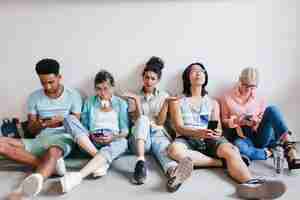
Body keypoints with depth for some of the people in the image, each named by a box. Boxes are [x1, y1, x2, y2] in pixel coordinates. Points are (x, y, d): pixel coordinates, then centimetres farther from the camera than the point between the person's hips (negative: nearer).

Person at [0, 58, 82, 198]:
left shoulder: (73, 95, 2)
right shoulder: (34, 97, 8)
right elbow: (31, 130, 10)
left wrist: (62, 120, -18)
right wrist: (39, 124, -14)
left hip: (62, 138, -4)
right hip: (39, 140, 4)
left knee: (53, 152, -41)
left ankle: (27, 188, -68)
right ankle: (51, 166, -29)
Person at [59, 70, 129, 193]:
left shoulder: (121, 103, 12)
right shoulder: (89, 102, 15)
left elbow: (125, 131, 5)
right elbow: (84, 126, 11)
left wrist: (113, 137, -15)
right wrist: (90, 136, -10)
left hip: (114, 141, -1)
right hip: (91, 142, 2)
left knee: (122, 142, -39)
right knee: (70, 119, -22)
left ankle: (79, 175, -55)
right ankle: (100, 161, -32)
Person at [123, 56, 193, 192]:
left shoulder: (163, 96, 13)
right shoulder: (135, 96, 13)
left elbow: (160, 122, 1)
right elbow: (138, 119, -2)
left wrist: (166, 102, -10)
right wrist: (137, 101, -14)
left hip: (158, 135, 0)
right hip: (140, 138, 1)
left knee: (164, 149, -36)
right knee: (143, 120, -33)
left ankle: (174, 172, -71)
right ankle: (141, 161, -51)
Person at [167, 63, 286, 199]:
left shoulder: (213, 103, 22)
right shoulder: (177, 102, 12)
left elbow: (218, 128, 10)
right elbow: (179, 128, -2)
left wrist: (216, 133, -17)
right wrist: (199, 133, -22)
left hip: (209, 140, 2)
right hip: (187, 140, -2)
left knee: (231, 150, -32)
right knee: (175, 149, -38)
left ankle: (251, 184, -60)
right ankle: (222, 162, -27)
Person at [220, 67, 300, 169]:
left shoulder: (259, 99, 8)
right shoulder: (228, 98, 3)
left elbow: (266, 120, 13)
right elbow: (224, 121, 8)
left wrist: (257, 121, -10)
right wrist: (235, 121, -13)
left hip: (259, 136, 2)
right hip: (242, 137, -2)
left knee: (272, 109, -24)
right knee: (238, 146, -41)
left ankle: (290, 150, -35)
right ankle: (270, 152, -21)